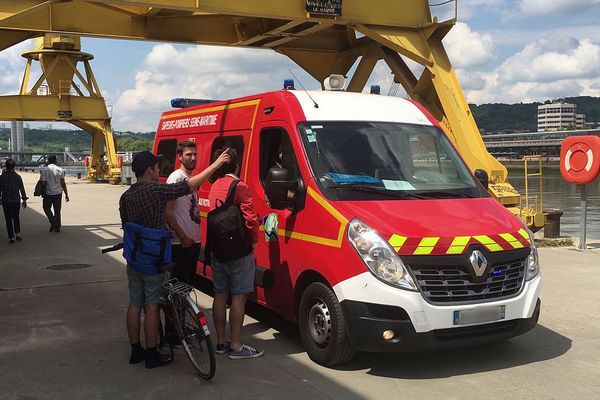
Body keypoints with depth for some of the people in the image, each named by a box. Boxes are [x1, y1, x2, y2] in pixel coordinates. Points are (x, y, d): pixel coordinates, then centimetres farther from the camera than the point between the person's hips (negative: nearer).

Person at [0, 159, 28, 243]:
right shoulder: (17, 176, -5)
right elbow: (22, 189, -2)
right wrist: (24, 200, 5)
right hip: (16, 201, 1)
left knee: (8, 219, 5)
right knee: (16, 217, 18)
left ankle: (11, 237, 5)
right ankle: (18, 234, 6)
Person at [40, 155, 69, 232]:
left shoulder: (44, 170, -7)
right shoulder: (60, 170, -3)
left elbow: (43, 183, -10)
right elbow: (63, 183, -4)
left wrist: (43, 192, 7)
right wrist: (66, 194, 2)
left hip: (48, 193, -2)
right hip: (58, 193, 2)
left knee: (46, 208, 19)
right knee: (57, 211, 11)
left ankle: (53, 223, 5)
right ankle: (57, 228, 15)